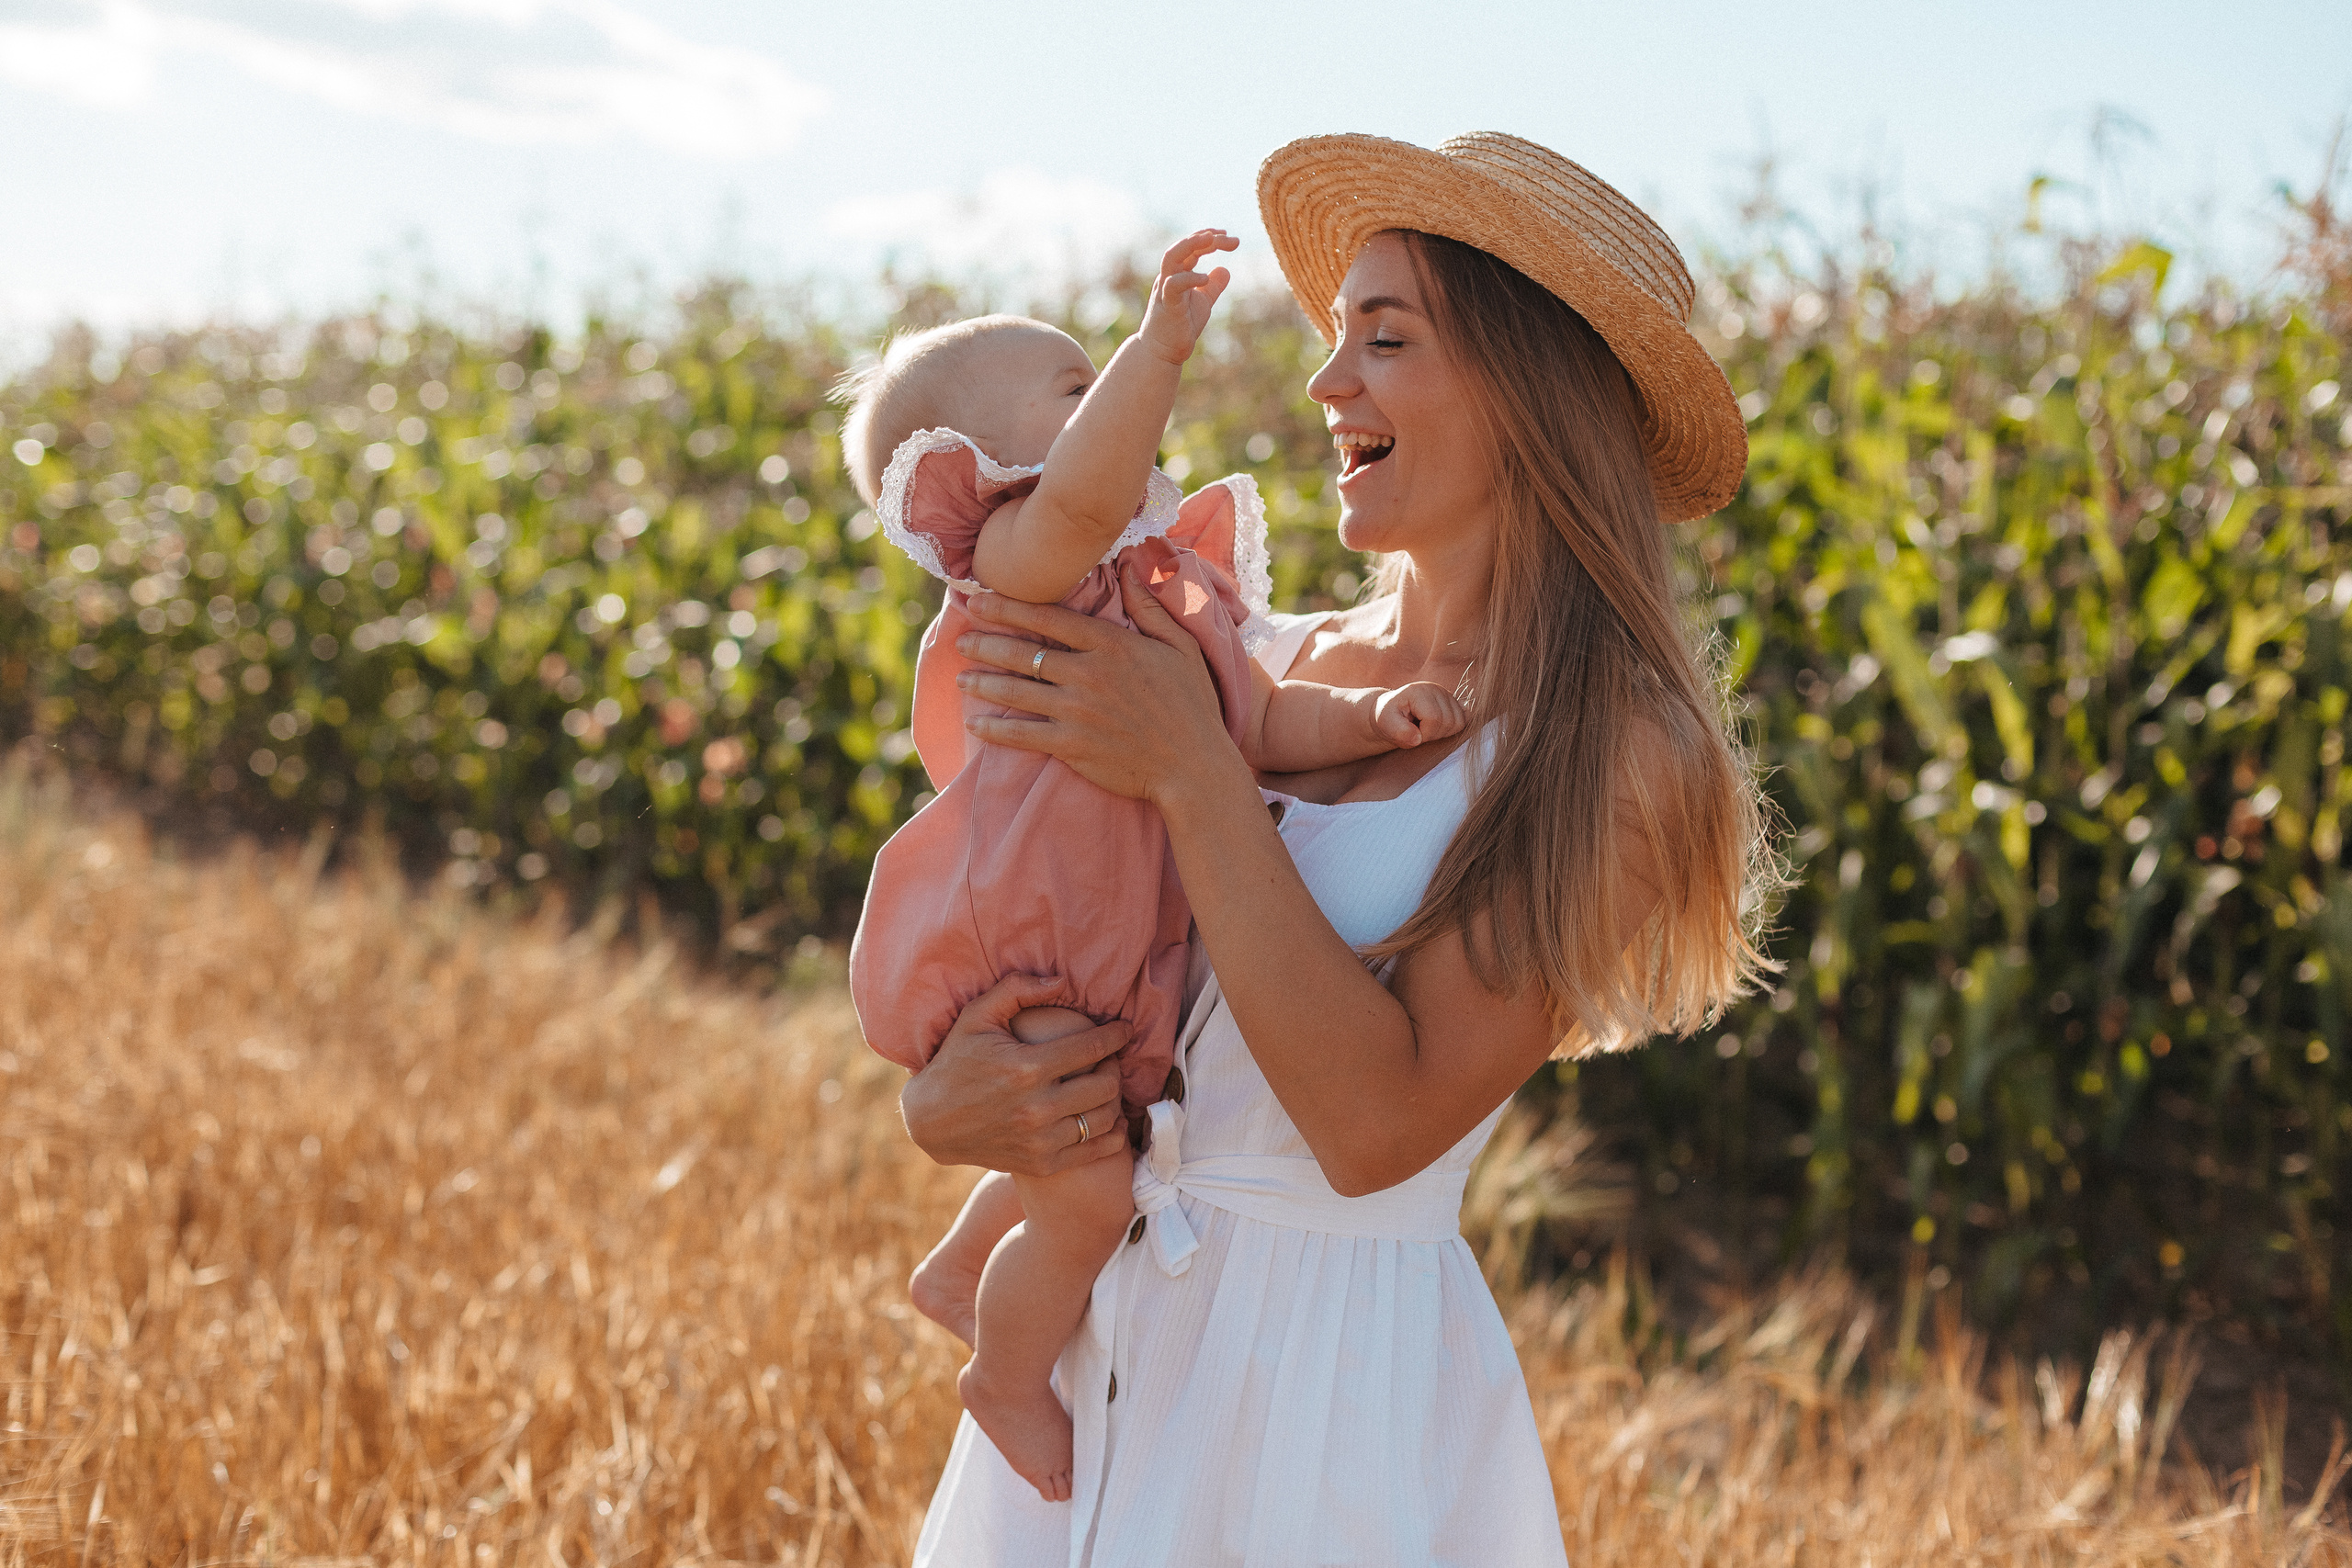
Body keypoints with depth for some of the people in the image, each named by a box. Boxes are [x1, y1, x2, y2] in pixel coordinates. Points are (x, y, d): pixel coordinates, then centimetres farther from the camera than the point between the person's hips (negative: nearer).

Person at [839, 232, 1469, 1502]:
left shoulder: (1171, 587, 12)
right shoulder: (1020, 557, -16)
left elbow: (1262, 722, 6)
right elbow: (1086, 494, -39)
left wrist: (1370, 719, -11)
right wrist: (1159, 347, -46)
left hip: (1102, 971, 9)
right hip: (1004, 970, -9)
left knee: (1093, 1150, 26)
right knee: (1092, 1198, -3)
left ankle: (961, 1269, 50)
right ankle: (1007, 1381, 24)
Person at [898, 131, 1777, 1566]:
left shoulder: (1619, 749, -13)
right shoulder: (1278, 667, 3)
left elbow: (1377, 1124, -20)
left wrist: (1192, 776, -20)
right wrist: (943, 1097, -13)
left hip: (1334, 1374, -5)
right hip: (1095, 1344, 5)